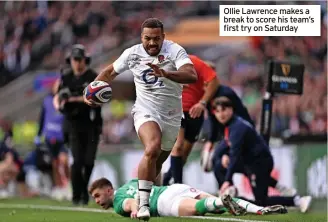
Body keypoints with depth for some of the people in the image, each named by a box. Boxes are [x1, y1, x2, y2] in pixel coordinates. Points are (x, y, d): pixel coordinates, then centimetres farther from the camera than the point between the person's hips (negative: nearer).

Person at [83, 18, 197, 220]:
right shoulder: (132, 54, -5)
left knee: (158, 162, 14)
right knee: (152, 148, -29)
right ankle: (143, 203, -31)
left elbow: (192, 76, -30)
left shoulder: (175, 51, -13)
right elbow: (110, 72, 13)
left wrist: (164, 73, -46)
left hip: (172, 117, 2)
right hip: (146, 111, -2)